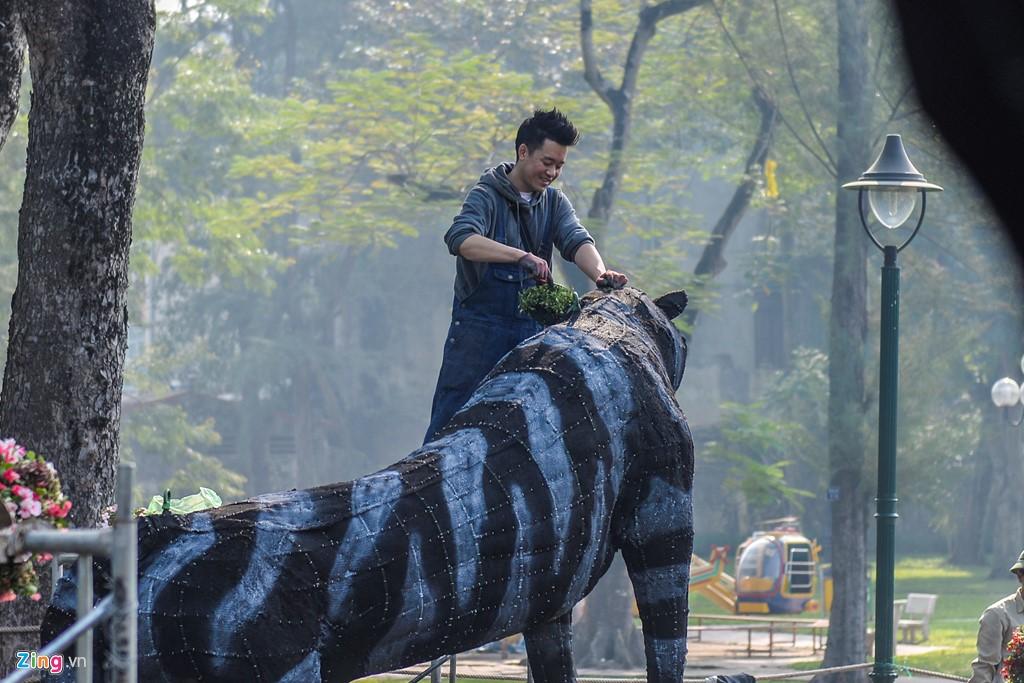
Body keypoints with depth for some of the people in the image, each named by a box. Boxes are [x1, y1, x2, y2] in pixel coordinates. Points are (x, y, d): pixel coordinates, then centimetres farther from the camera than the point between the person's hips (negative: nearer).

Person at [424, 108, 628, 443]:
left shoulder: (554, 202, 11)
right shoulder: (487, 195, -7)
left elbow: (576, 240, -7)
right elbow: (461, 239, -26)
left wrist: (599, 273, -30)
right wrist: (522, 256, -40)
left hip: (532, 329, 5)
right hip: (480, 325, -5)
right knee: (453, 418, -4)